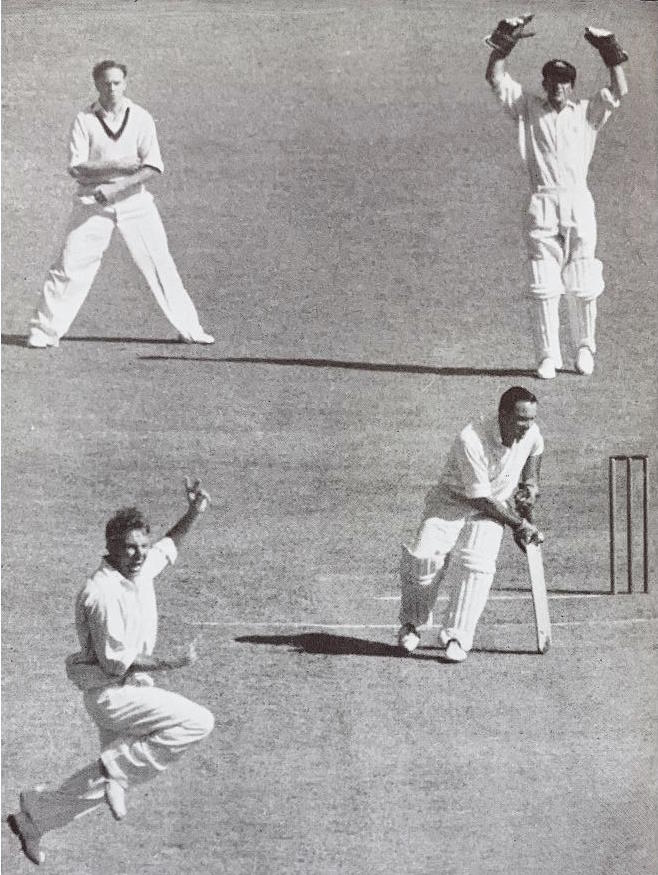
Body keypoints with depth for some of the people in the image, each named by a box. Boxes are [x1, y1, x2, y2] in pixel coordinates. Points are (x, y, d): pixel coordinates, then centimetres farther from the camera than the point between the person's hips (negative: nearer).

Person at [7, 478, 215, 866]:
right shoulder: (104, 594, -24)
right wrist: (170, 662, -18)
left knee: (103, 783, 18)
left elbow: (168, 546, 24)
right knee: (198, 722, -21)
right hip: (112, 693, -9)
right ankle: (117, 771, -11)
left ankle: (33, 816, 31)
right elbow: (115, 662, -22)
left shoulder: (142, 568, 1)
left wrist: (194, 512, 9)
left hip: (134, 688, 9)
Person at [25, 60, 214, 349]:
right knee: (70, 265, -5)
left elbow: (153, 167, -10)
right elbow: (76, 168, -10)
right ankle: (44, 330, 5)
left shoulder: (140, 118, -1)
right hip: (92, 203, -1)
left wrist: (113, 189, -19)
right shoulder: (84, 120, -3)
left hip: (133, 199, 1)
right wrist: (115, 166, -21)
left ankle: (189, 328, 9)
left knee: (160, 265, 1)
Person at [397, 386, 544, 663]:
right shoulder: (471, 440, -30)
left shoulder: (531, 433, -11)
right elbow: (482, 499, -24)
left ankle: (456, 637, -19)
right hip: (452, 502, -4)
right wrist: (520, 524, -15)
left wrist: (530, 481, 8)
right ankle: (411, 624, 1)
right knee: (425, 558, -24)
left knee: (477, 563, -23)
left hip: (493, 507, 4)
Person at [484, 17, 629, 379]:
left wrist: (609, 51, -2)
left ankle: (584, 348, 19)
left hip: (579, 205, 0)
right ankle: (547, 356, 2)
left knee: (581, 286, 3)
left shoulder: (586, 112, 13)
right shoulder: (528, 108, 13)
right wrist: (505, 40, 0)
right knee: (544, 286, -2)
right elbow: (495, 77, 8)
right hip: (542, 206, 0)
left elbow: (619, 91, 1)